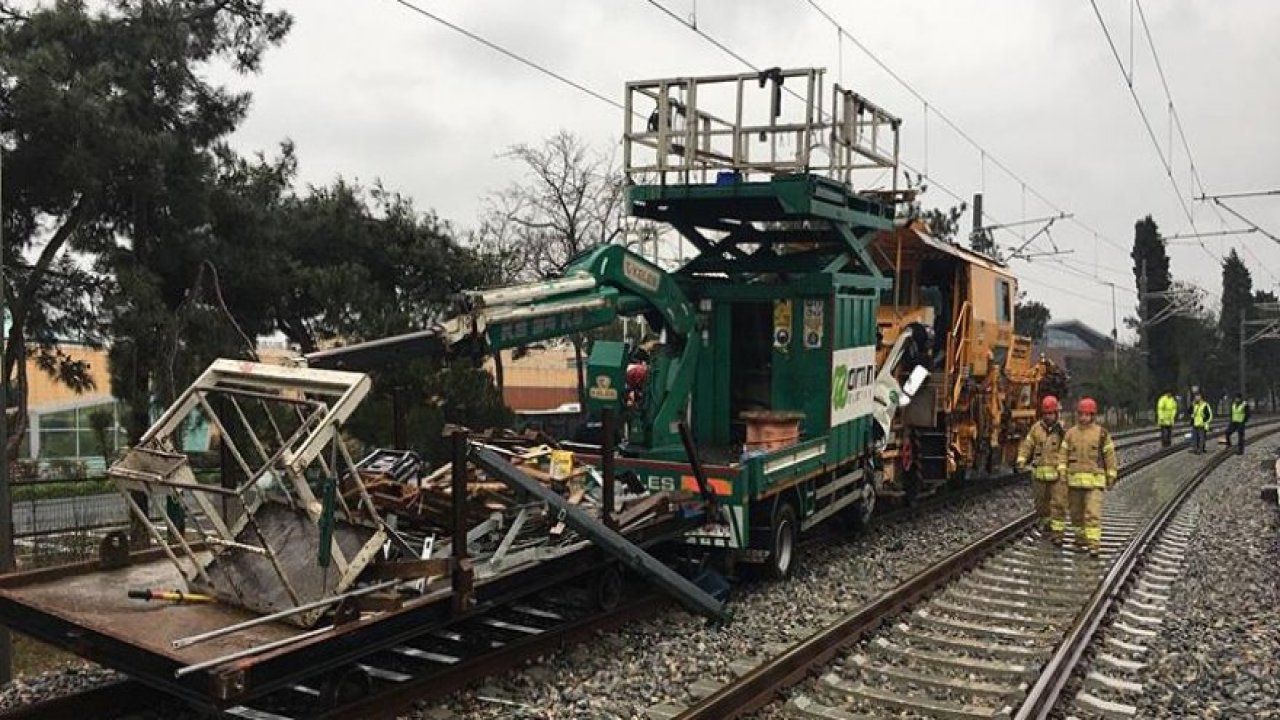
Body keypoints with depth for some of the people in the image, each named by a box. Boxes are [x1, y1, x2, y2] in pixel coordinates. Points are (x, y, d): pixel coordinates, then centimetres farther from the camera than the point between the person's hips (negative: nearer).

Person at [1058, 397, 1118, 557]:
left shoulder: (1102, 433, -1)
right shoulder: (1070, 433, 7)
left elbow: (1110, 455, 2)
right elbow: (1063, 453, 5)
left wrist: (1111, 477, 3)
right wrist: (1062, 471, -9)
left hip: (1095, 480, -4)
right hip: (1075, 479, 4)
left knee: (1093, 512, -12)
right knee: (1076, 512, 11)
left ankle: (1094, 545, -13)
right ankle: (1081, 539, 28)